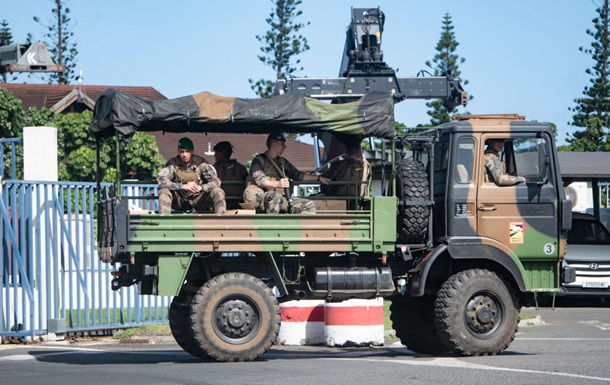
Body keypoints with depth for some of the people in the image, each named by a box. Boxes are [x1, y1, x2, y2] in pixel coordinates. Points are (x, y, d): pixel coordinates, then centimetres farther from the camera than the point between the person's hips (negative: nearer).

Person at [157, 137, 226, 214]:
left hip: (199, 201, 0)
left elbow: (216, 181, -11)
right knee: (164, 191, -28)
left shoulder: (201, 163, -6)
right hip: (179, 201, 0)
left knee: (218, 192, -25)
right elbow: (161, 180, -21)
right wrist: (183, 186, -31)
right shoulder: (173, 163, -6)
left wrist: (200, 187, -31)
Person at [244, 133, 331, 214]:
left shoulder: (282, 161, 23)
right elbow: (259, 180, -14)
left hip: (279, 199, 7)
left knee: (309, 205, -9)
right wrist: (278, 184, -31)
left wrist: (318, 178, 25)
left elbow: (297, 175, 30)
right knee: (277, 196, -41)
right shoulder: (259, 160, 1)